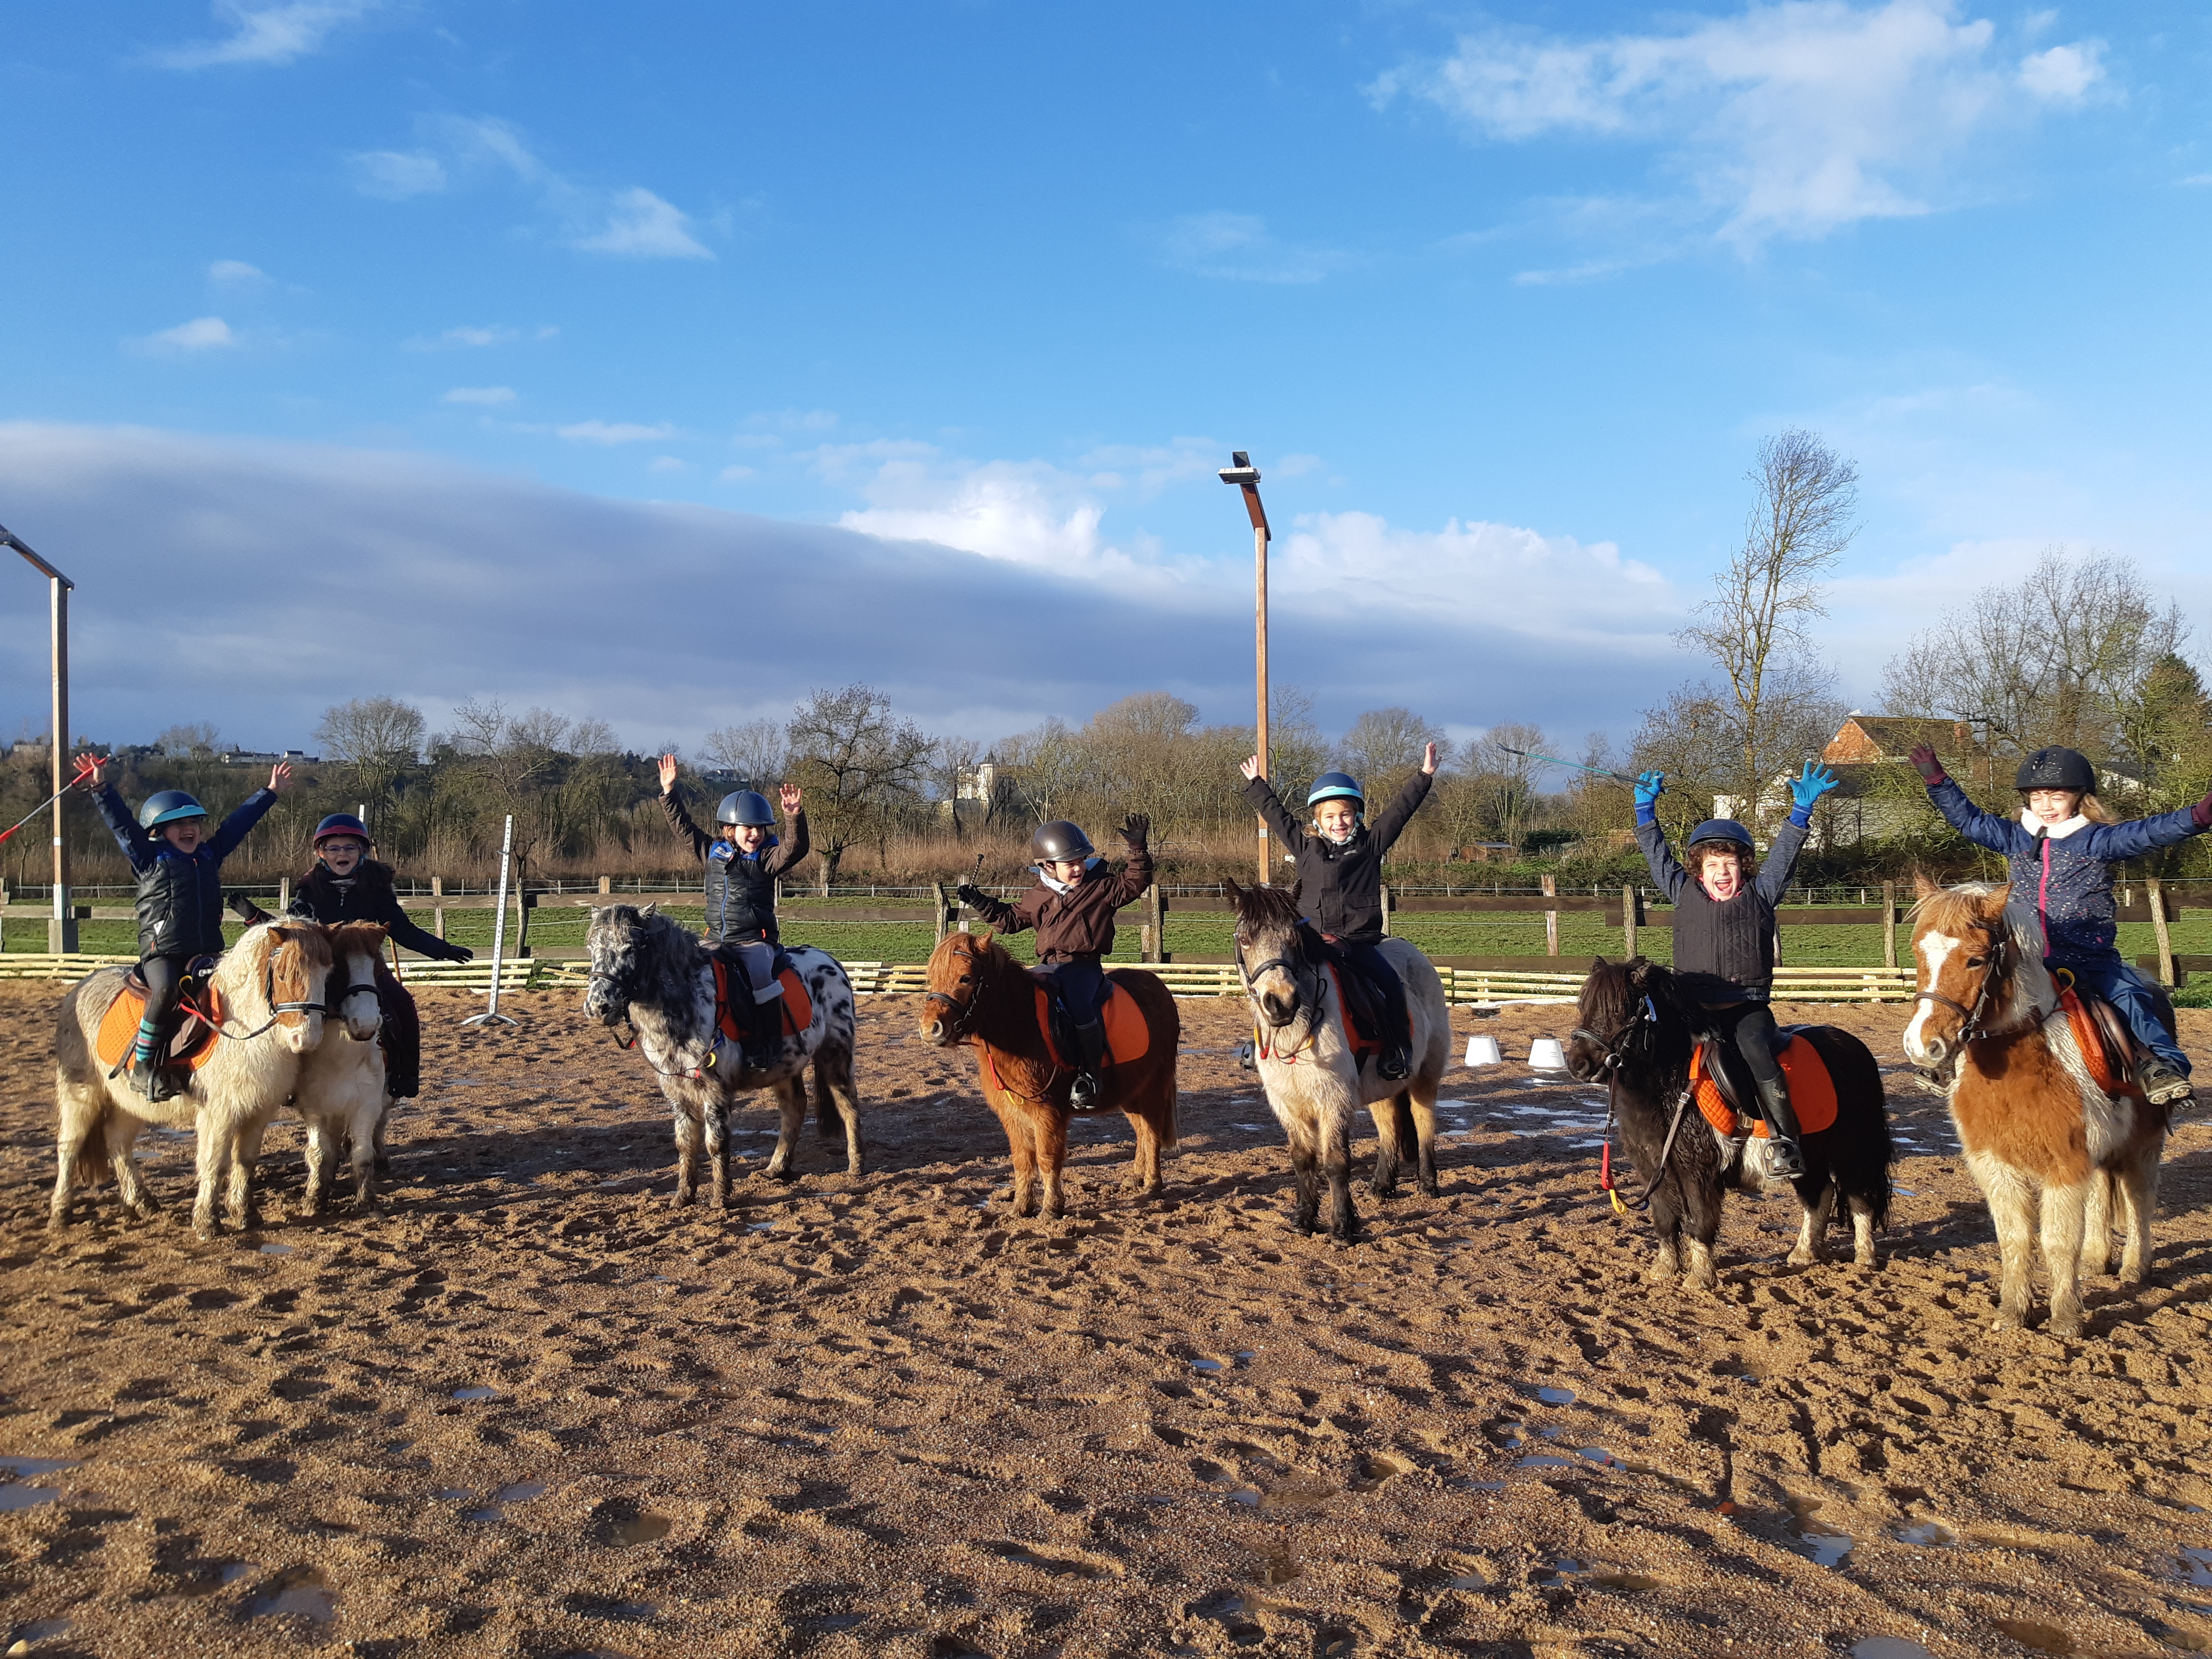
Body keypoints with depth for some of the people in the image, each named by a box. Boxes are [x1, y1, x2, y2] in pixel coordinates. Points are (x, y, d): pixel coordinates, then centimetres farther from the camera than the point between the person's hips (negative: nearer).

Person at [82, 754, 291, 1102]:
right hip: (161, 951, -5)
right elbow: (121, 823, -3)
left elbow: (239, 822, 23)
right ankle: (143, 1067, -21)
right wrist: (101, 788, -13)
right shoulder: (149, 858, 6)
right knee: (167, 991, -31)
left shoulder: (210, 855, 17)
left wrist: (270, 792, 30)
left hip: (207, 951, 5)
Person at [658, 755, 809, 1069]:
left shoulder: (767, 858, -2)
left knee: (760, 979, -29)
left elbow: (796, 848, -20)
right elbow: (683, 827, 17)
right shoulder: (713, 852, 10)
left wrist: (794, 815, -36)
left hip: (755, 941, -5)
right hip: (717, 940, 5)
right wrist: (669, 791, 14)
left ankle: (769, 1043, -20)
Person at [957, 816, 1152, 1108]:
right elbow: (1010, 919, 21)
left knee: (1078, 1002, -31)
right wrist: (980, 902, 15)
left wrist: (1138, 849, -14)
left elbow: (1134, 883, -4)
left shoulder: (1101, 886, 3)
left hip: (1084, 966, -5)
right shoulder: (1038, 897, 13)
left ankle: (1091, 1075, -25)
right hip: (1048, 965, 5)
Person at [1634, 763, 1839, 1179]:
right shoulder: (1684, 894, 13)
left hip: (1748, 1005, -2)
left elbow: (1783, 856, 3)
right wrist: (1646, 807, 16)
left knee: (1757, 1052, -28)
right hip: (1695, 1005, 2)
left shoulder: (1759, 896, 9)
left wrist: (1801, 811, -5)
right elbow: (1657, 854, 17)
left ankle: (1786, 1140, -27)